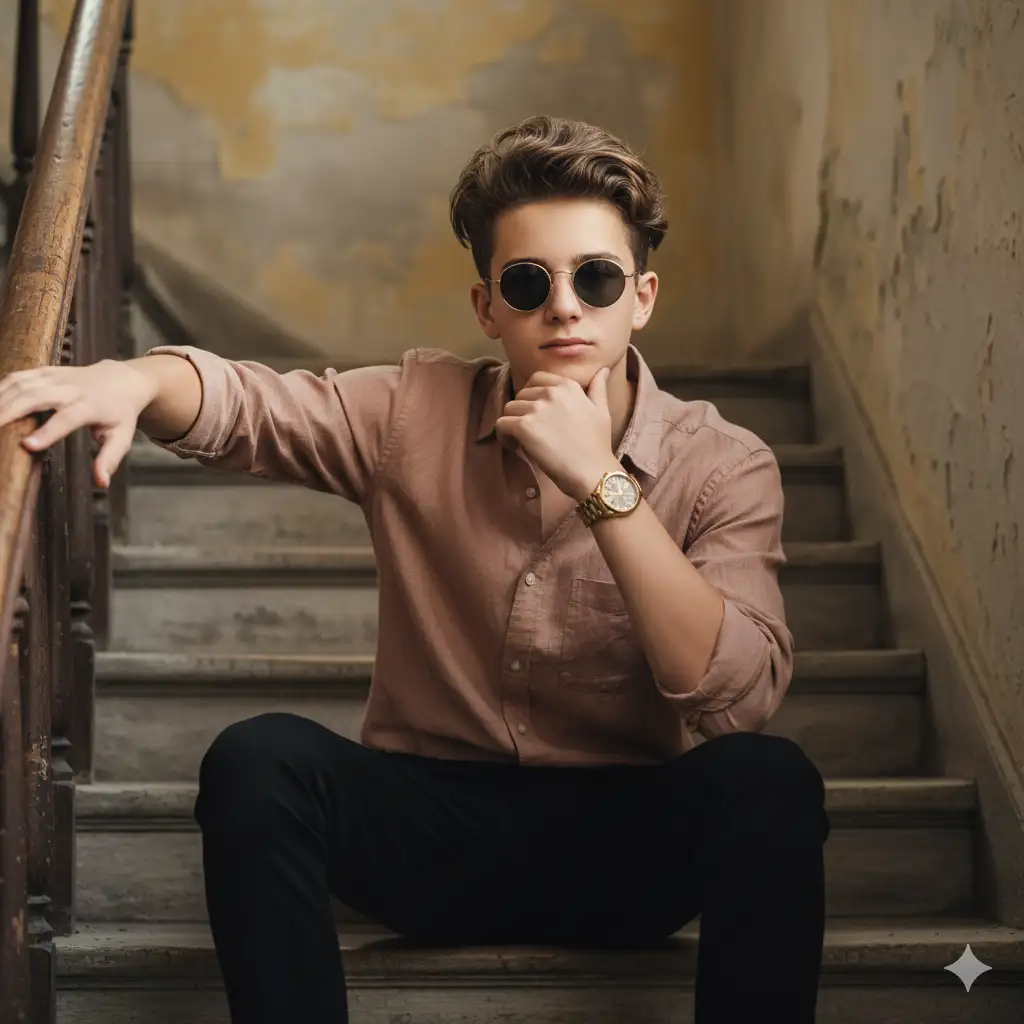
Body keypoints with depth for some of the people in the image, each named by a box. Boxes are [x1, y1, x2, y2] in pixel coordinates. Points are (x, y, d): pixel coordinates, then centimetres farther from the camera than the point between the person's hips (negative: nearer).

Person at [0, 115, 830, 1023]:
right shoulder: (417, 413, 1)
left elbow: (741, 696, -19)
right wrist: (134, 380, -36)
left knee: (768, 777, -31)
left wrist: (601, 484, -25)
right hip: (431, 826, 1)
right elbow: (242, 402, -12)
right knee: (259, 759, -27)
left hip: (623, 844, -1)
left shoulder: (724, 468, -6)